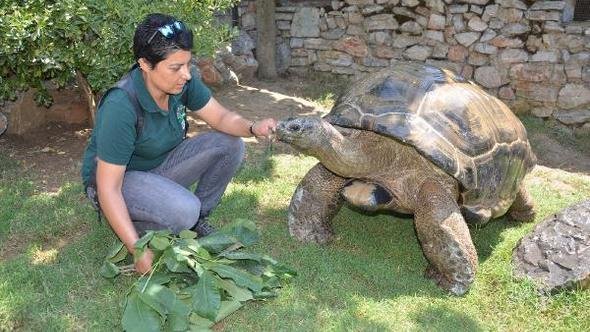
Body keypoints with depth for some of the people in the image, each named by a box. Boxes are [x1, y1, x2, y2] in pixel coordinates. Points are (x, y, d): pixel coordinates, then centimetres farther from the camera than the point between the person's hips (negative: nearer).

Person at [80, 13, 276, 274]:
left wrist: (253, 128, -28)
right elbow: (108, 187, -31)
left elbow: (220, 117, -5)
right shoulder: (120, 107, -33)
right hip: (119, 177, -6)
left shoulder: (182, 82, -15)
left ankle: (197, 219, 4)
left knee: (231, 144, -11)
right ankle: (132, 226, -2)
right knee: (184, 211, -34)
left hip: (160, 165, 7)